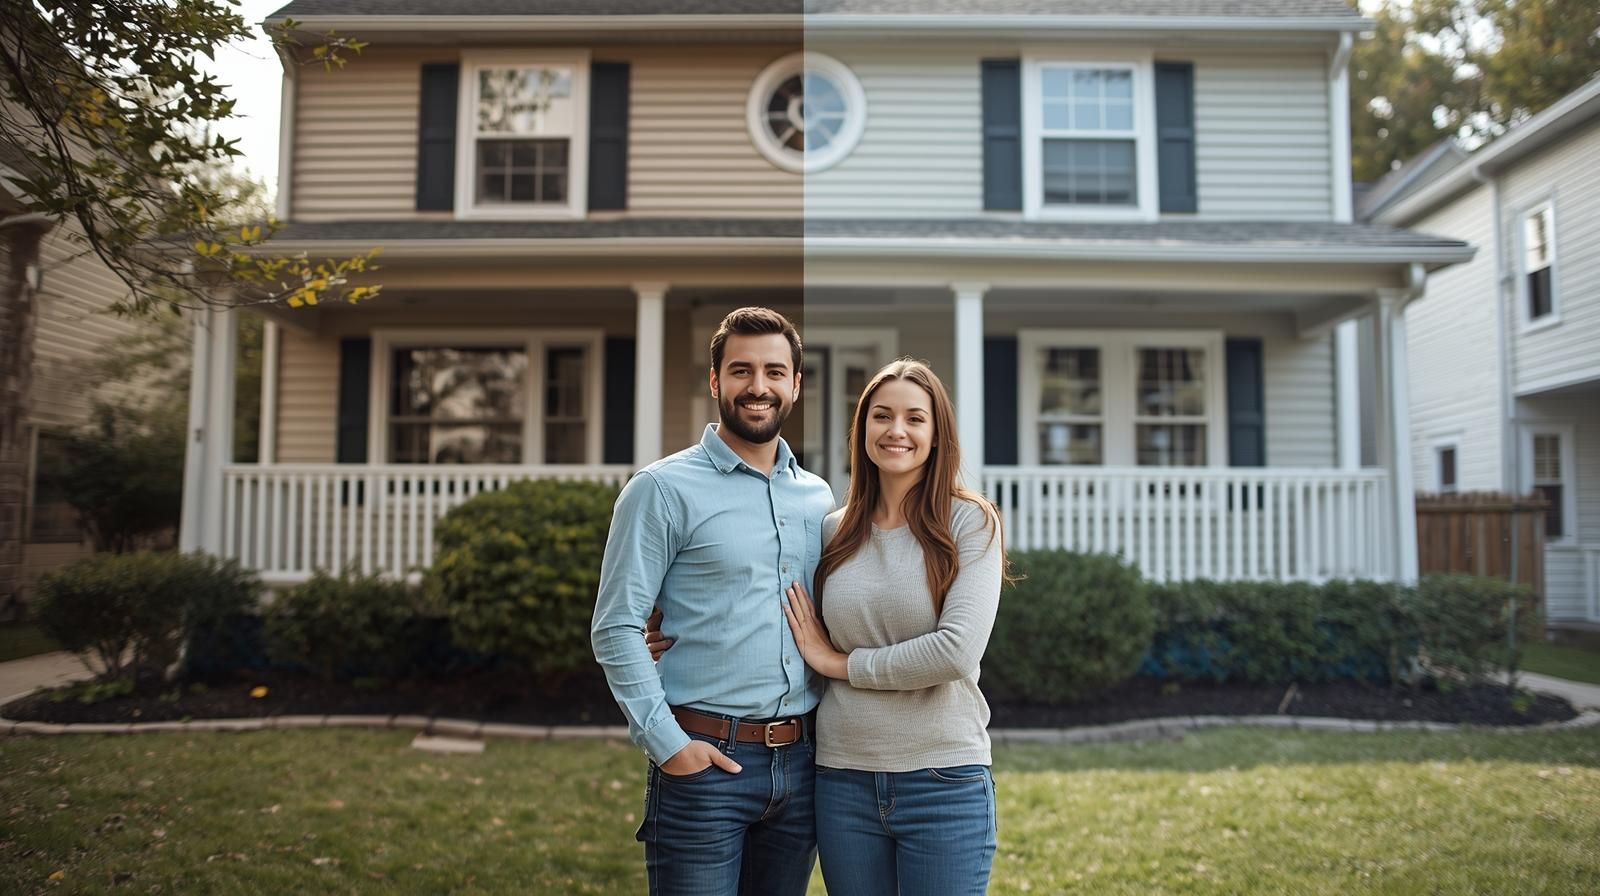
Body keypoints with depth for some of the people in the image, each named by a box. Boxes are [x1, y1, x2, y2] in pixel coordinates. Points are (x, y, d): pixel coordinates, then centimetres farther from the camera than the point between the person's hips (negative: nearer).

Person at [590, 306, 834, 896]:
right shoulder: (664, 489, -6)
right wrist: (666, 742, -14)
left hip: (800, 761, 5)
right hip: (705, 763, -5)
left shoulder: (818, 498, 10)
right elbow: (615, 629, -9)